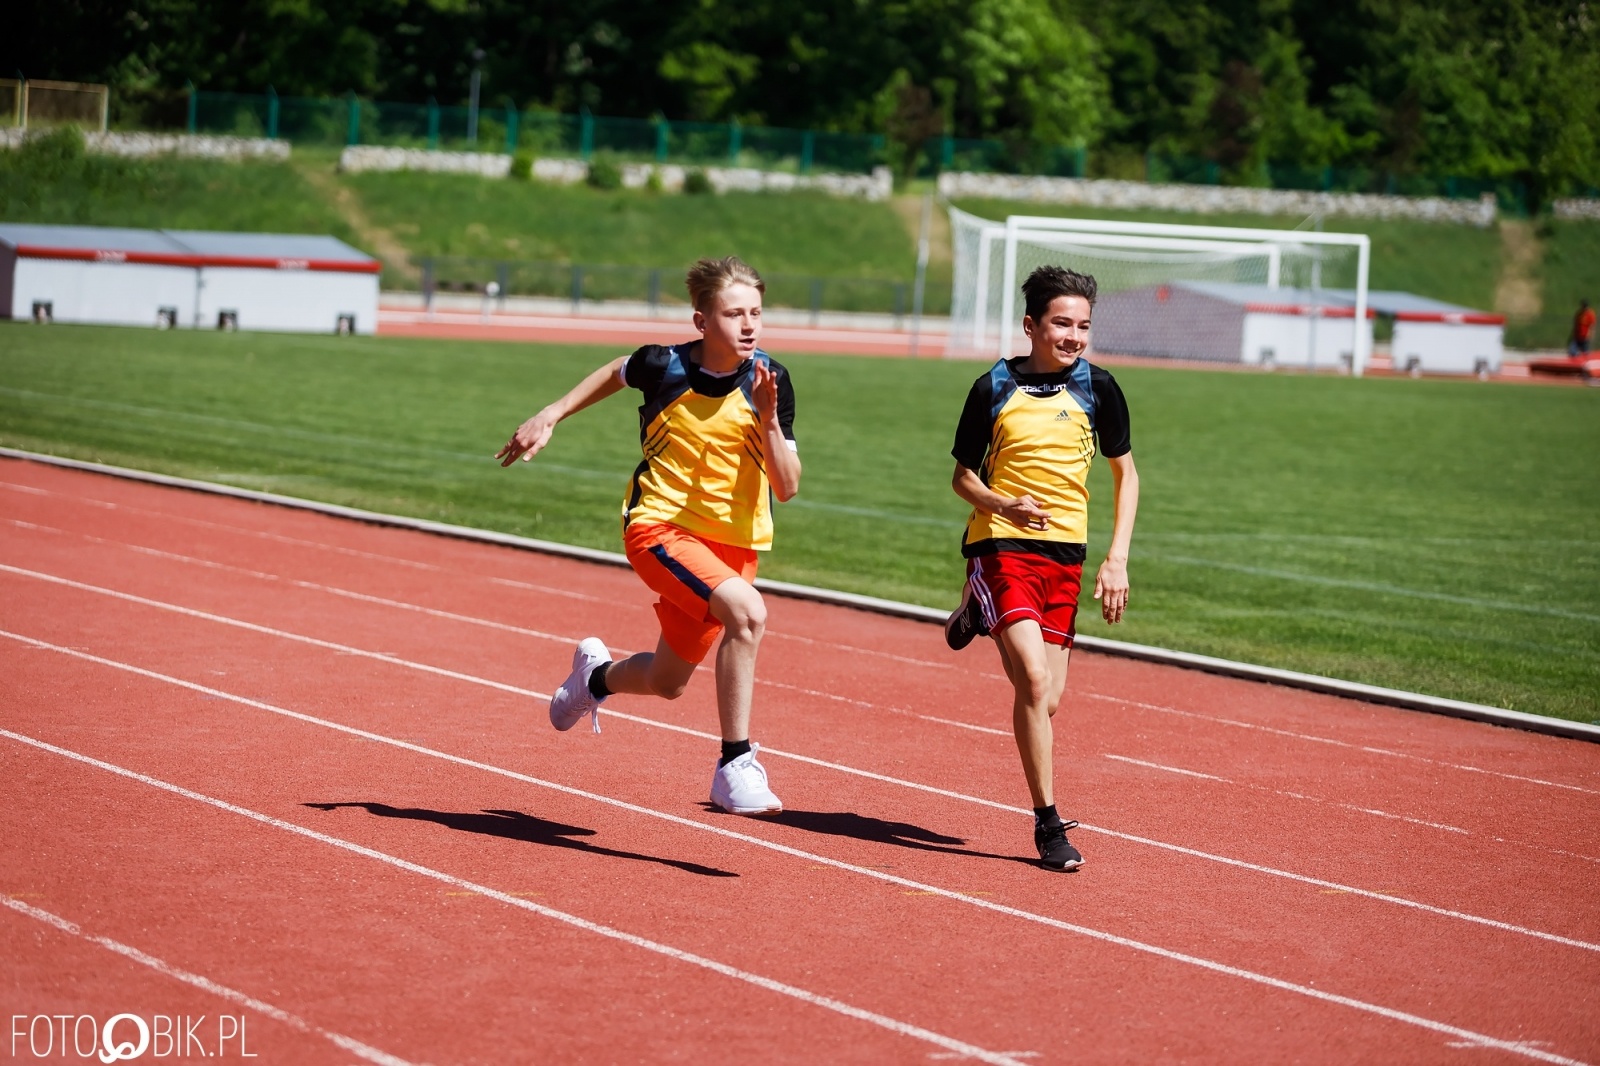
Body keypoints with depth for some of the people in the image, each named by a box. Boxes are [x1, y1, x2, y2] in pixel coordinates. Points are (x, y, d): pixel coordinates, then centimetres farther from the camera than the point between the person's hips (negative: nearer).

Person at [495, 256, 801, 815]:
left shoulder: (770, 380, -9)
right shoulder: (665, 366, -13)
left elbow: (787, 487, -10)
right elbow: (617, 373, 13)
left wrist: (768, 419, -24)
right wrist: (550, 416, 14)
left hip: (733, 542, 4)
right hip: (659, 526, -4)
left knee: (666, 682, 16)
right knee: (746, 610, -32)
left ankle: (597, 675, 52)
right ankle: (735, 767, -25)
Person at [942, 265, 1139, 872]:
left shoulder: (1096, 389, 2)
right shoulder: (995, 388, -3)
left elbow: (1125, 474, 12)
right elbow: (963, 476, 6)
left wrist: (1117, 560, 3)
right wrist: (1000, 504, -16)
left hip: (1064, 553, 4)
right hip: (1001, 546, -4)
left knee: (1046, 697, 6)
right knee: (1035, 682, -19)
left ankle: (977, 612, 35)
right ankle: (1048, 823, -10)